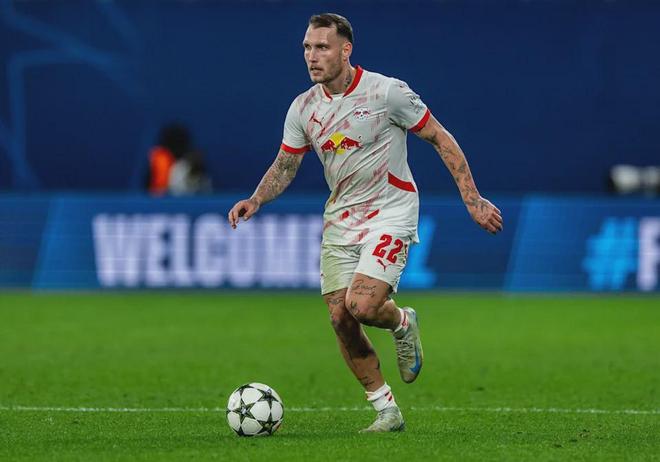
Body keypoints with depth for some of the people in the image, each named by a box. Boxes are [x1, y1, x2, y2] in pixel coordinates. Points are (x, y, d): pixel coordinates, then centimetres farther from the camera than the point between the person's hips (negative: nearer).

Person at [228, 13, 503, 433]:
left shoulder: (387, 92, -14)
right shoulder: (303, 108, 0)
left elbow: (441, 139, -6)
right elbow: (285, 165, 12)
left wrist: (473, 200, -9)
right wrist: (256, 200, -8)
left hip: (391, 213, -5)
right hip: (340, 220, 5)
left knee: (362, 306, -24)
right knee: (340, 318, -3)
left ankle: (402, 322, 13)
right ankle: (386, 410, 11)